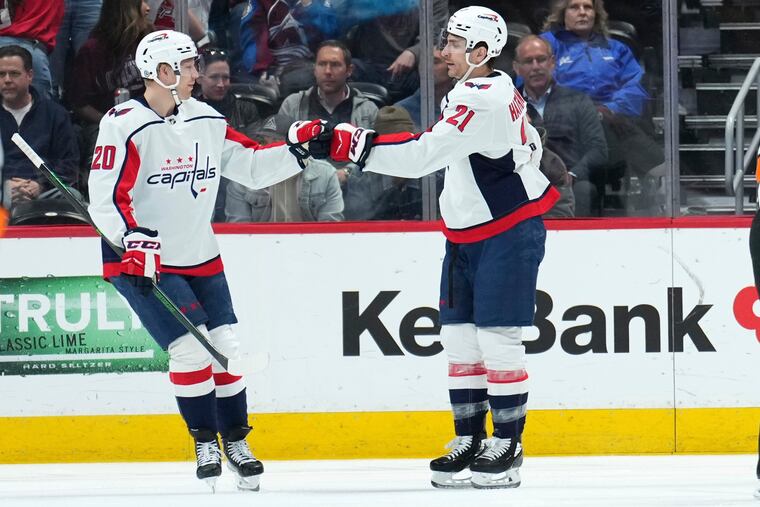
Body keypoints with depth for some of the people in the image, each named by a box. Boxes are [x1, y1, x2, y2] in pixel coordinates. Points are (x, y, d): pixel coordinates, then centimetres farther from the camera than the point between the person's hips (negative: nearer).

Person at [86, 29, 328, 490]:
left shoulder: (206, 121, 4)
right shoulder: (125, 125, -16)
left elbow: (252, 167, 11)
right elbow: (106, 197, -20)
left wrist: (297, 147, -3)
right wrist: (135, 241, -32)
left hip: (201, 259, 7)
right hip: (143, 261, -7)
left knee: (227, 348, 4)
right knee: (190, 347, -14)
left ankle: (235, 439, 20)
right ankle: (205, 441, 4)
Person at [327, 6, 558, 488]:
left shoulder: (481, 103, -24)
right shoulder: (499, 90, 8)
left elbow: (422, 156, -32)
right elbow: (530, 145, 22)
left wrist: (353, 144, -34)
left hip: (508, 234, -10)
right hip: (468, 235, 10)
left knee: (497, 336, -7)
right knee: (460, 336, 8)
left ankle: (508, 445, 0)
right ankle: (470, 440, 15)